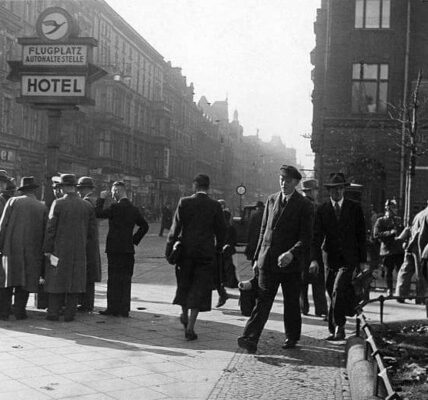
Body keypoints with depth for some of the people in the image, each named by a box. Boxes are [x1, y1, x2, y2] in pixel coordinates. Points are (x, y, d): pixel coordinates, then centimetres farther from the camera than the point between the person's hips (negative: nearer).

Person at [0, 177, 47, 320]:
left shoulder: (12, 201, 0)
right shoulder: (42, 208, 3)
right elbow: (44, 232, 3)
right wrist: (43, 252, 10)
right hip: (32, 249, 1)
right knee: (26, 280, 7)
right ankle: (19, 311, 5)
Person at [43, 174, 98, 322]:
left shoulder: (58, 204, -9)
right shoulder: (87, 206, 1)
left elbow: (50, 228, -9)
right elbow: (92, 231, 4)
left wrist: (47, 249, -2)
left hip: (60, 250, -2)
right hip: (79, 251, 2)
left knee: (56, 280, 6)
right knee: (75, 281, 7)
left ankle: (53, 313, 8)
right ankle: (69, 314, 8)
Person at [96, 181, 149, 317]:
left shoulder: (115, 207, -12)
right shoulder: (134, 209, 9)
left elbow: (98, 213, -9)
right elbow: (144, 226, 15)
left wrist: (101, 199, 0)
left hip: (115, 249, -6)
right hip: (129, 249, 6)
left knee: (114, 280, 1)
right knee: (126, 280, 10)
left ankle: (113, 308, 4)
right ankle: (124, 309, 13)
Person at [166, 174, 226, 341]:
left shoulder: (184, 203, -5)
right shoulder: (215, 206, -4)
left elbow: (175, 228, -4)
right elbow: (221, 231, 0)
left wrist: (169, 248, 3)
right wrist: (218, 249, 14)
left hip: (185, 251, 1)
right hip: (206, 252, -1)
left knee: (184, 284, 21)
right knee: (200, 289, 4)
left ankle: (184, 316, 35)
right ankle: (190, 327, 0)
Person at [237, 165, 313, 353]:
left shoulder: (304, 205, -3)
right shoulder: (271, 200, 11)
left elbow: (306, 237, -8)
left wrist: (291, 253, -25)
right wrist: (257, 256, 13)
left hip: (290, 262, -3)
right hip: (267, 260, 3)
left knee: (291, 303, 9)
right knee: (262, 300, -4)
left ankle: (292, 337, 26)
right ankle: (250, 339, -10)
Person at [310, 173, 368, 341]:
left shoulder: (355, 208, 2)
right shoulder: (322, 210, 3)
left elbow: (361, 235, 5)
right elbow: (316, 236, -4)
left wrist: (363, 260, 1)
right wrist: (314, 259, -17)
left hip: (349, 259, -2)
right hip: (332, 259, 2)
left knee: (338, 291, -18)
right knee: (333, 294, 8)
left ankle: (338, 328, -8)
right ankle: (335, 330, 23)